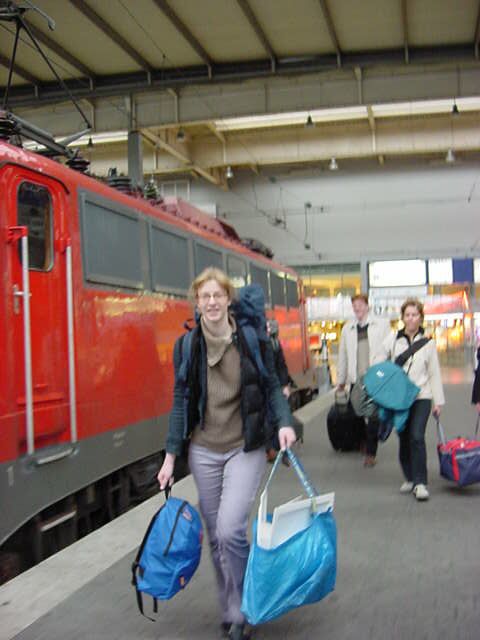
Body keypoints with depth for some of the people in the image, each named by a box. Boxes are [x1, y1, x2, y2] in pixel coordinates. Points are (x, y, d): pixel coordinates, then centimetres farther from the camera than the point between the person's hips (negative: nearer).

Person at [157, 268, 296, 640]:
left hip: (245, 449, -2)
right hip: (204, 452, 3)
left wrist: (284, 422, -16)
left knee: (230, 530, -15)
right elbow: (181, 401, 4)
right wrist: (171, 455, 3)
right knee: (216, 537, 9)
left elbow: (272, 386, 2)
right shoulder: (187, 345, 0)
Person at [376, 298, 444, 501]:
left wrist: (438, 401, 6)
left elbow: (434, 373, 7)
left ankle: (420, 483, -11)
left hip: (421, 397, -2)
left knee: (417, 437, -15)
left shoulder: (428, 343, 4)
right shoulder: (392, 340, 4)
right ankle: (409, 478, 25)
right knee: (404, 439, 9)